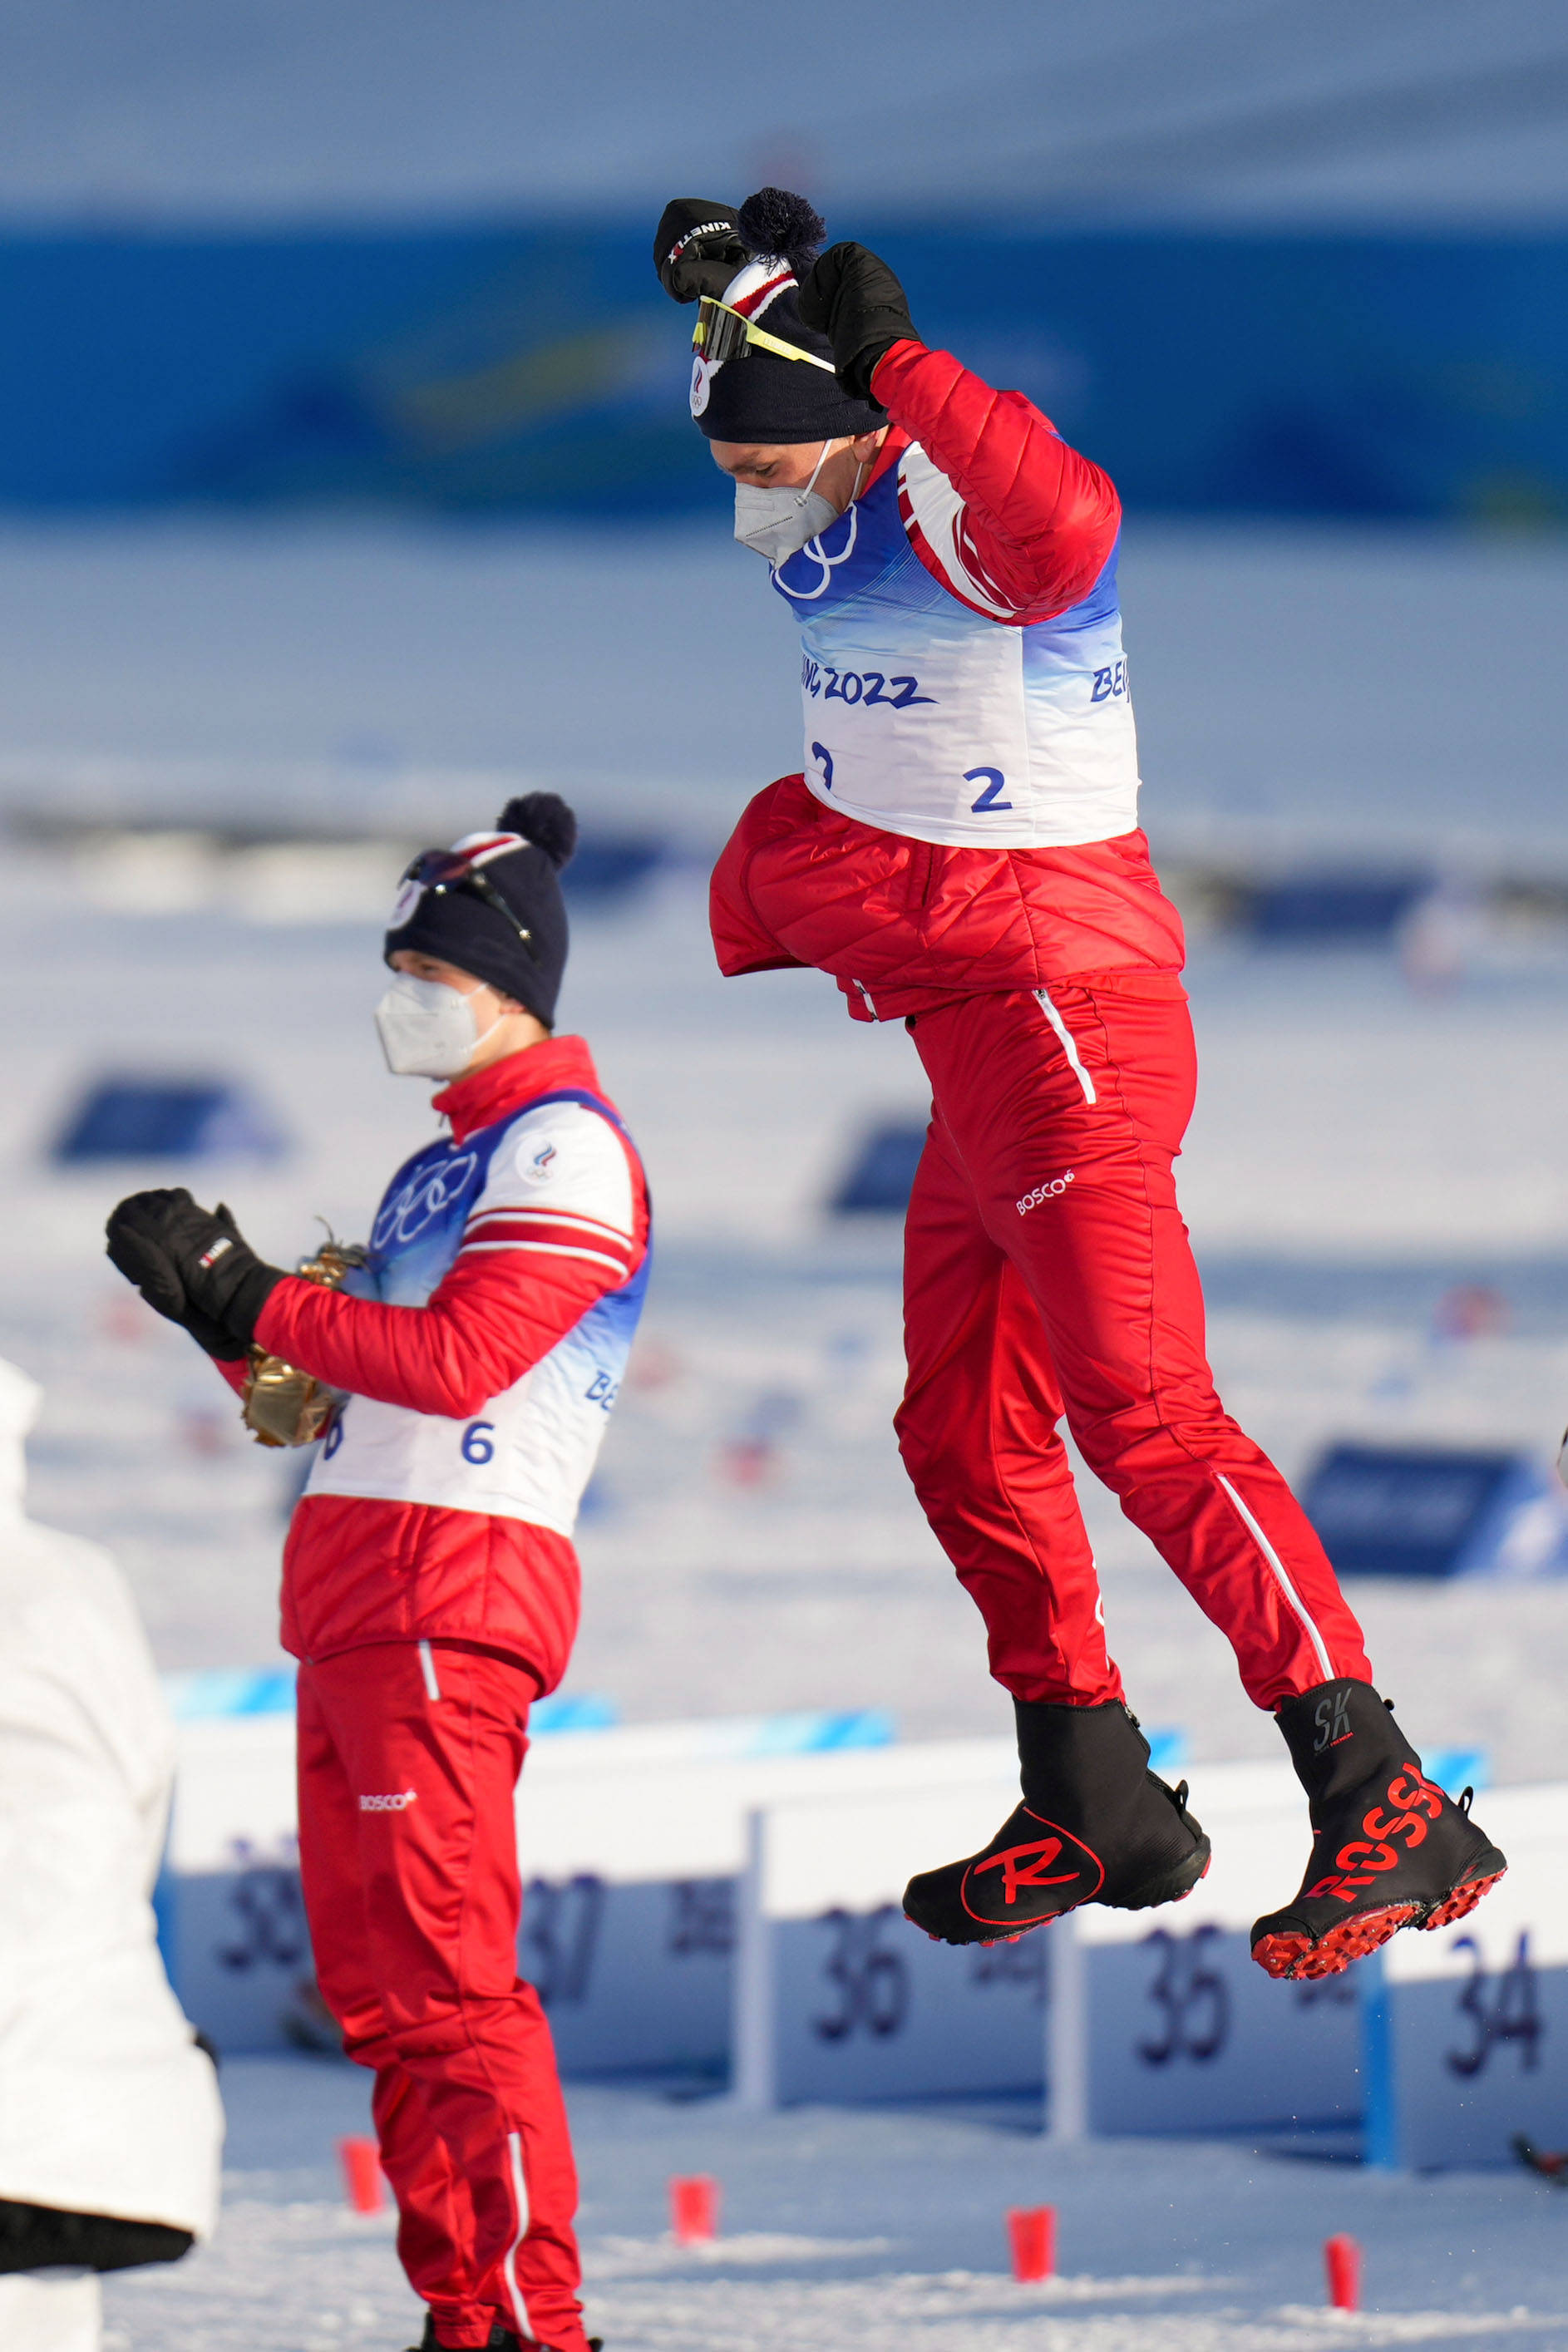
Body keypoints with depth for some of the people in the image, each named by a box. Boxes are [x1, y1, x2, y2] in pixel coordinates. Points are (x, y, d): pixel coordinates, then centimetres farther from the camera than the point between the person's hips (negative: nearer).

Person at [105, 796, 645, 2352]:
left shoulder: (566, 1148, -6)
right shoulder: (444, 1166, 24)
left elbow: (457, 1359, -17)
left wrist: (252, 1300, -15)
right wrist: (229, 1311, 6)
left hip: (452, 1584, -10)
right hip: (353, 1592, 10)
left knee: (443, 1966, -14)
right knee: (371, 1976, 7)